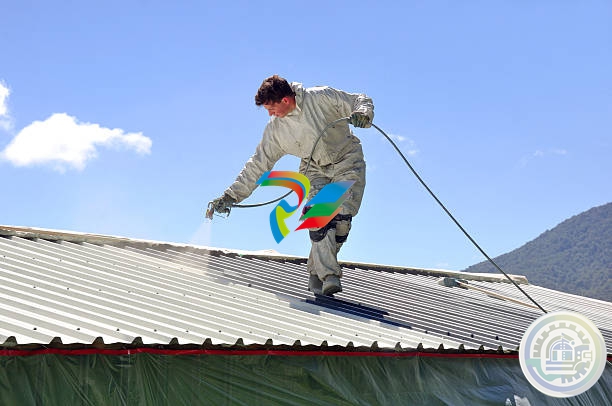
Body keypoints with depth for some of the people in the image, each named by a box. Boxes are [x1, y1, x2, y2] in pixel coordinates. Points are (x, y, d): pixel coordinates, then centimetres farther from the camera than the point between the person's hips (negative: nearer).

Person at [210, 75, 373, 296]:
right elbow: (258, 165, 0)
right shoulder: (275, 130, -5)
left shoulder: (322, 97, -15)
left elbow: (362, 101, -4)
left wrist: (362, 114, -29)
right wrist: (231, 195, -5)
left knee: (341, 218, -16)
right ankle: (328, 276, -22)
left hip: (347, 161, -2)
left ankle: (316, 271, 0)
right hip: (316, 170, 2)